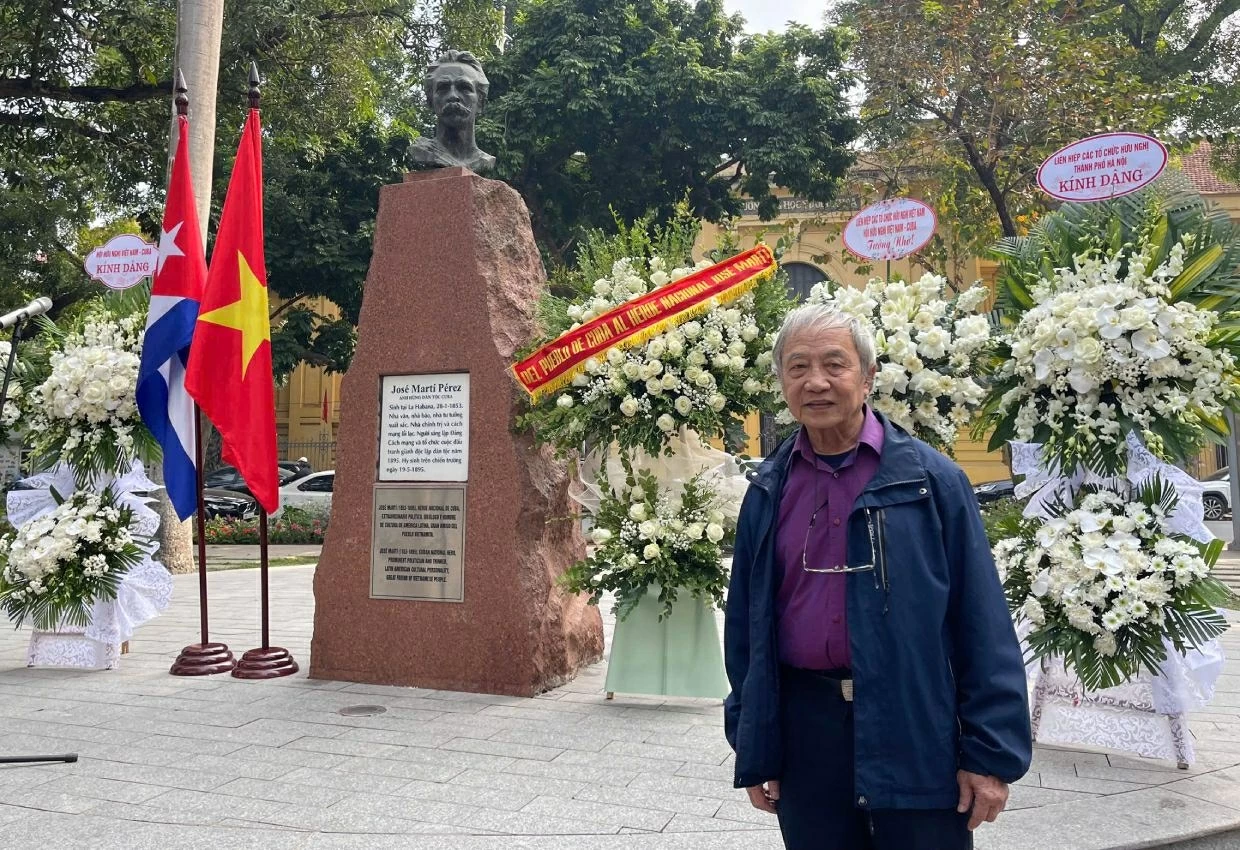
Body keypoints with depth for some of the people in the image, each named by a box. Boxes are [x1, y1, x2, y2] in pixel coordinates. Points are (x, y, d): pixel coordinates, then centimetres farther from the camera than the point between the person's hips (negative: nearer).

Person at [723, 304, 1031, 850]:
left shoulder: (931, 479, -5)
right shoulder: (767, 492, 3)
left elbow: (982, 625, -5)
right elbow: (745, 625, 8)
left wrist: (992, 753, -7)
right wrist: (753, 752, 8)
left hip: (916, 732, -2)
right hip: (804, 728, 3)